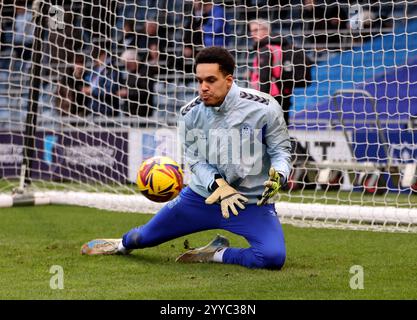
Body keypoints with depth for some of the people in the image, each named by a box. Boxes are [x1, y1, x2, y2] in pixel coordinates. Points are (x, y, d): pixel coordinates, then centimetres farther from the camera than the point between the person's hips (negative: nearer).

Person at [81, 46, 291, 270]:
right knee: (144, 237, 15)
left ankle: (218, 254, 0)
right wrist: (218, 185, -22)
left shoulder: (264, 108, -17)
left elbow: (280, 150, -6)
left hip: (253, 202, -3)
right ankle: (124, 244, 56)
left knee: (273, 257, -29)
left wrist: (277, 176, -29)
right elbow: (196, 161, -2)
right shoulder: (190, 114, -6)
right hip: (202, 195, 3)